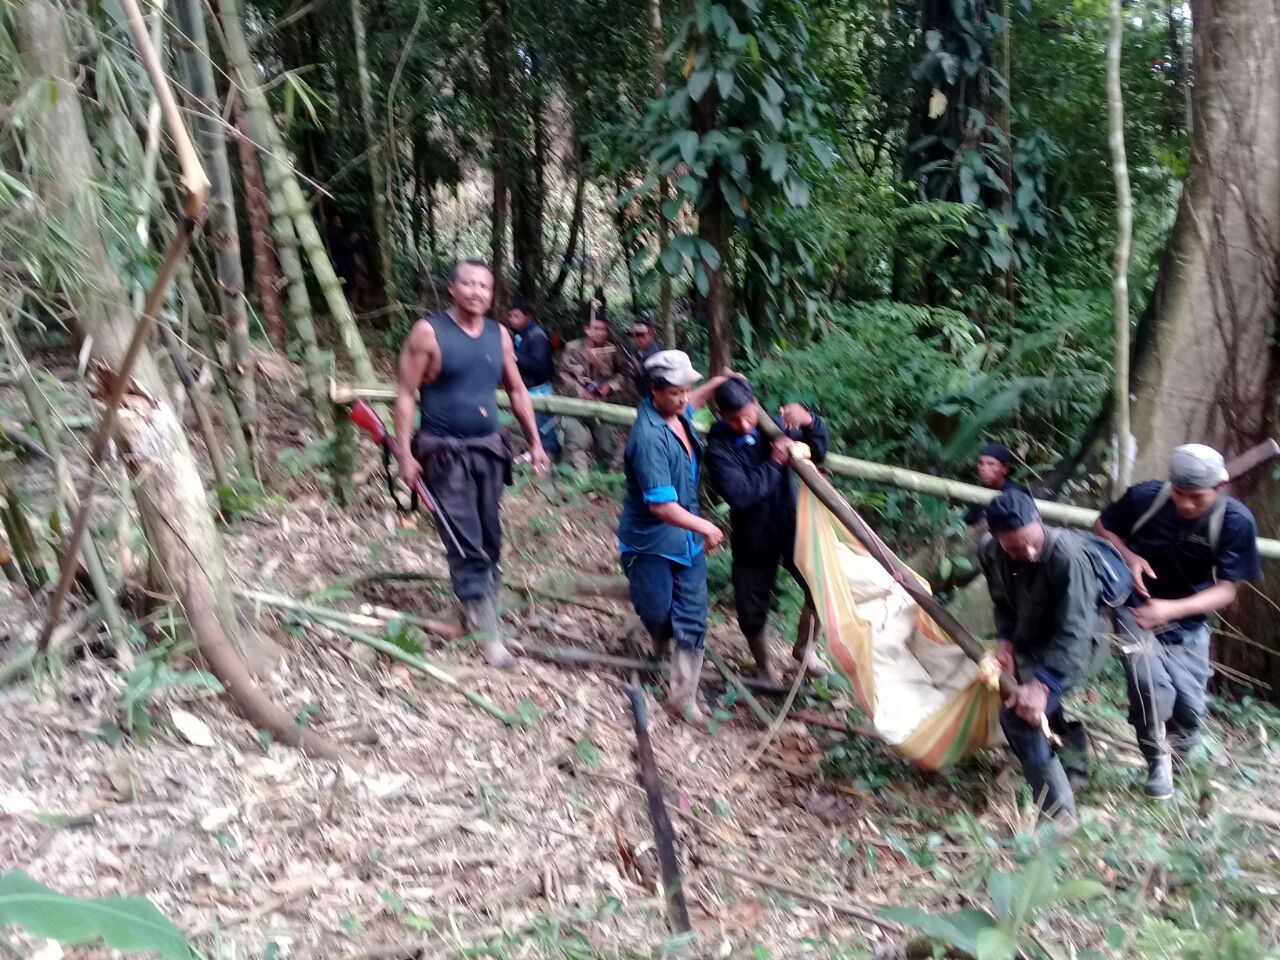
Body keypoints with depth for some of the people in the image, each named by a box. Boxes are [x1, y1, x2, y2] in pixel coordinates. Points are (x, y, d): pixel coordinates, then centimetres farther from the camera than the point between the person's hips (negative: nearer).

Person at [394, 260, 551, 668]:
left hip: (488, 450, 6)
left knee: (489, 539, 12)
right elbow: (405, 394, -8)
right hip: (445, 453, -6)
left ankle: (478, 608, 30)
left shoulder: (499, 335, 6)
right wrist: (405, 453, -13)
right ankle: (488, 631, -7)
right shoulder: (428, 332, -9)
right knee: (466, 544, -8)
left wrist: (534, 442, 13)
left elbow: (517, 391, 16)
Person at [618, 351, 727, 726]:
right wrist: (705, 527, -22)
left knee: (692, 621, 4)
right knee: (658, 613, 11)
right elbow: (660, 506, -32)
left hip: (687, 537, 7)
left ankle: (683, 697, 12)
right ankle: (661, 643, 47)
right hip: (650, 542, -7)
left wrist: (715, 384, 15)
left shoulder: (677, 413, -4)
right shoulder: (650, 436, -30)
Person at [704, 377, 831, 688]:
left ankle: (804, 647, 26)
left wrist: (810, 423, -20)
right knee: (753, 609, 10)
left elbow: (817, 453, 0)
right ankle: (763, 666, 39)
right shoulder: (719, 447, -20)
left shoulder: (772, 424, -7)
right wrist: (773, 462, -28)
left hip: (791, 526, 3)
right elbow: (740, 495, -30)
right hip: (753, 538, -3)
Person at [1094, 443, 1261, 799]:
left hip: (1189, 621, 1)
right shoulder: (1144, 496, -20)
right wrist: (1128, 556, -20)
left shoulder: (1237, 521, -21)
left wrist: (1172, 609, -32)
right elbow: (1102, 526, 0)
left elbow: (1227, 589, -17)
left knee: (1189, 707, 0)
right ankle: (1157, 760, 4)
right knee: (1151, 687, -23)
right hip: (1138, 607, -1)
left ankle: (1177, 757, 36)